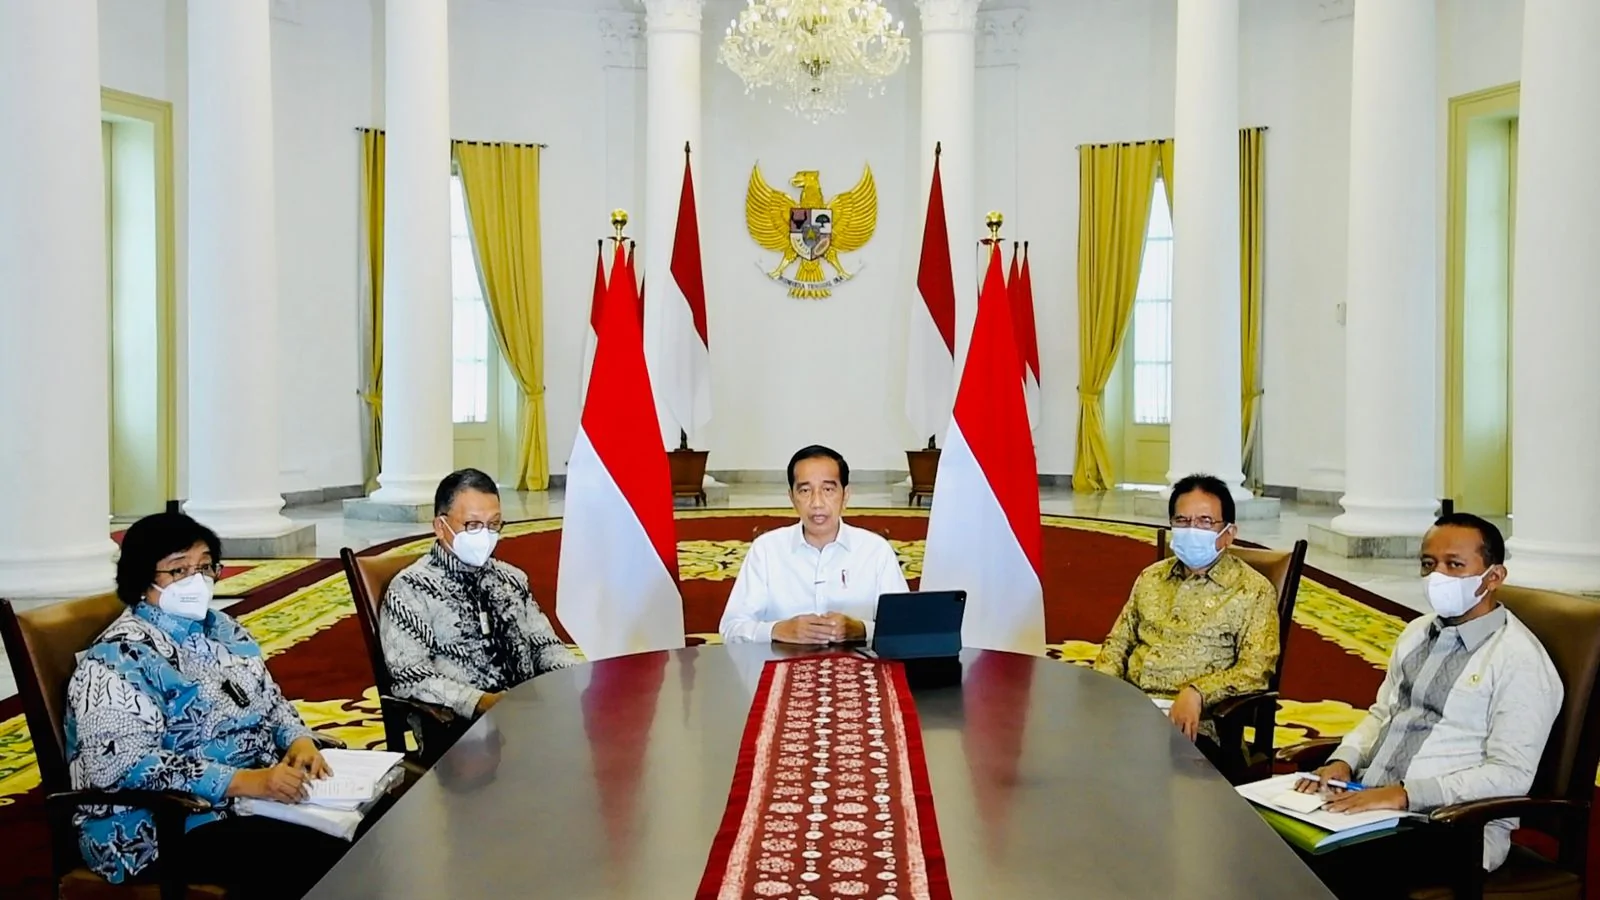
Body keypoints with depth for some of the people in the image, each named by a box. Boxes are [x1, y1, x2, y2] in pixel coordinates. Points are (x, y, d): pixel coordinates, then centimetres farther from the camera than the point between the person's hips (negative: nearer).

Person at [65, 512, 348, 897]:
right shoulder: (120, 658, -13)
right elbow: (126, 764, -24)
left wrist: (299, 740, -7)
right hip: (170, 829, -8)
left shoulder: (221, 628, 11)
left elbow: (271, 700, 16)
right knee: (317, 857, -28)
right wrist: (245, 781, -31)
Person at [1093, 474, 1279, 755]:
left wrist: (1197, 693, -22)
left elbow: (1256, 669, -7)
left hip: (1195, 722, -4)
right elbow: (1118, 643, 21)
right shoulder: (1150, 578, 19)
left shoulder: (1253, 590, 2)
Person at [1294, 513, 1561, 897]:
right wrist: (1343, 761, 1)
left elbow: (1511, 775, -15)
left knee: (1333, 866, -32)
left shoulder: (1519, 659, -9)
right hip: (1368, 800, 6)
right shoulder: (1417, 631, 14)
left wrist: (1405, 794, -21)